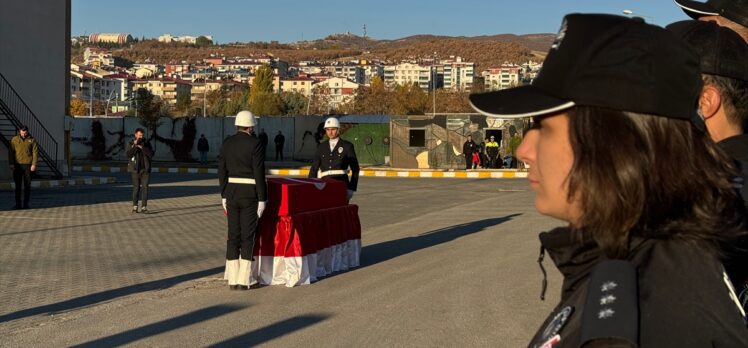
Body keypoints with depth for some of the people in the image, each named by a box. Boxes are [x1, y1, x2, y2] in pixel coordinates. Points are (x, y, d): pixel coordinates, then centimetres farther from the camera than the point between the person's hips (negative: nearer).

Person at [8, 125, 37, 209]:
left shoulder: (32, 140, 2)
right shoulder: (14, 140, 5)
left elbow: (35, 152, -1)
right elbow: (11, 152, 5)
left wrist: (34, 164, -9)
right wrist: (11, 164, -3)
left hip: (28, 165, -1)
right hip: (17, 165, 1)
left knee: (27, 186, 2)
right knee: (18, 185, 4)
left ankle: (26, 204, 7)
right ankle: (18, 204, 8)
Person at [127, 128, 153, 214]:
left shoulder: (147, 143, 1)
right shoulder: (130, 144, -2)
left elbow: (151, 154, -11)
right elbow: (129, 155, -17)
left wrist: (142, 148, -21)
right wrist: (135, 145, -26)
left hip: (145, 169, 1)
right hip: (135, 169, -1)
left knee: (145, 188, -4)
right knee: (136, 188, 2)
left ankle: (144, 208, -2)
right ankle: (135, 207, 12)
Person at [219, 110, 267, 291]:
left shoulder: (227, 143, 4)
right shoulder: (255, 144, -11)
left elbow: (222, 171, 6)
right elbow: (259, 174, -14)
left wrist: (224, 195, 14)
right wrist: (262, 199, -9)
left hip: (231, 192, 4)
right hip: (250, 194, -4)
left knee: (233, 235, 10)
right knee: (247, 237, 1)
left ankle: (232, 279, 10)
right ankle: (243, 280, 0)